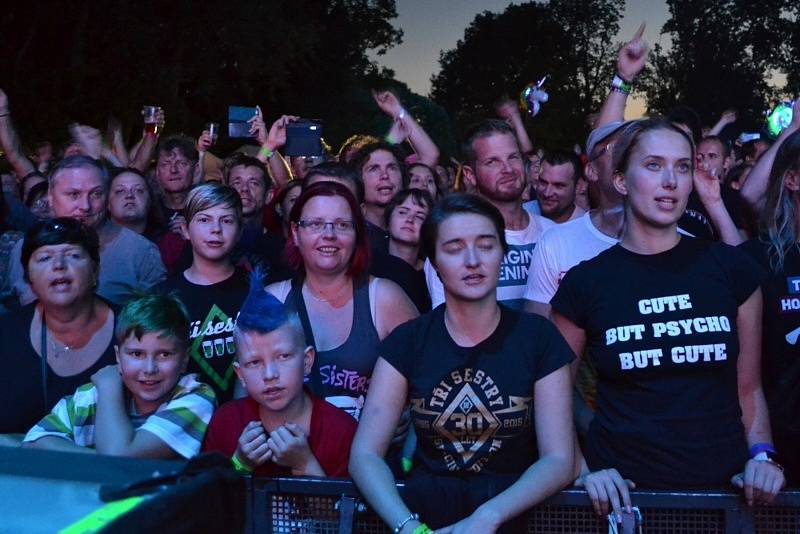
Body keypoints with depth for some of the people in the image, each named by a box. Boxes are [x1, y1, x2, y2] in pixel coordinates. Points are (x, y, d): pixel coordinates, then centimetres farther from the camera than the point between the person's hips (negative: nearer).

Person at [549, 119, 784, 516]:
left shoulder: (732, 270, 0)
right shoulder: (584, 284, -4)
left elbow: (749, 389, 8)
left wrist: (761, 456, -6)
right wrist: (583, 470, -8)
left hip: (724, 485, 1)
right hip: (624, 494, -1)